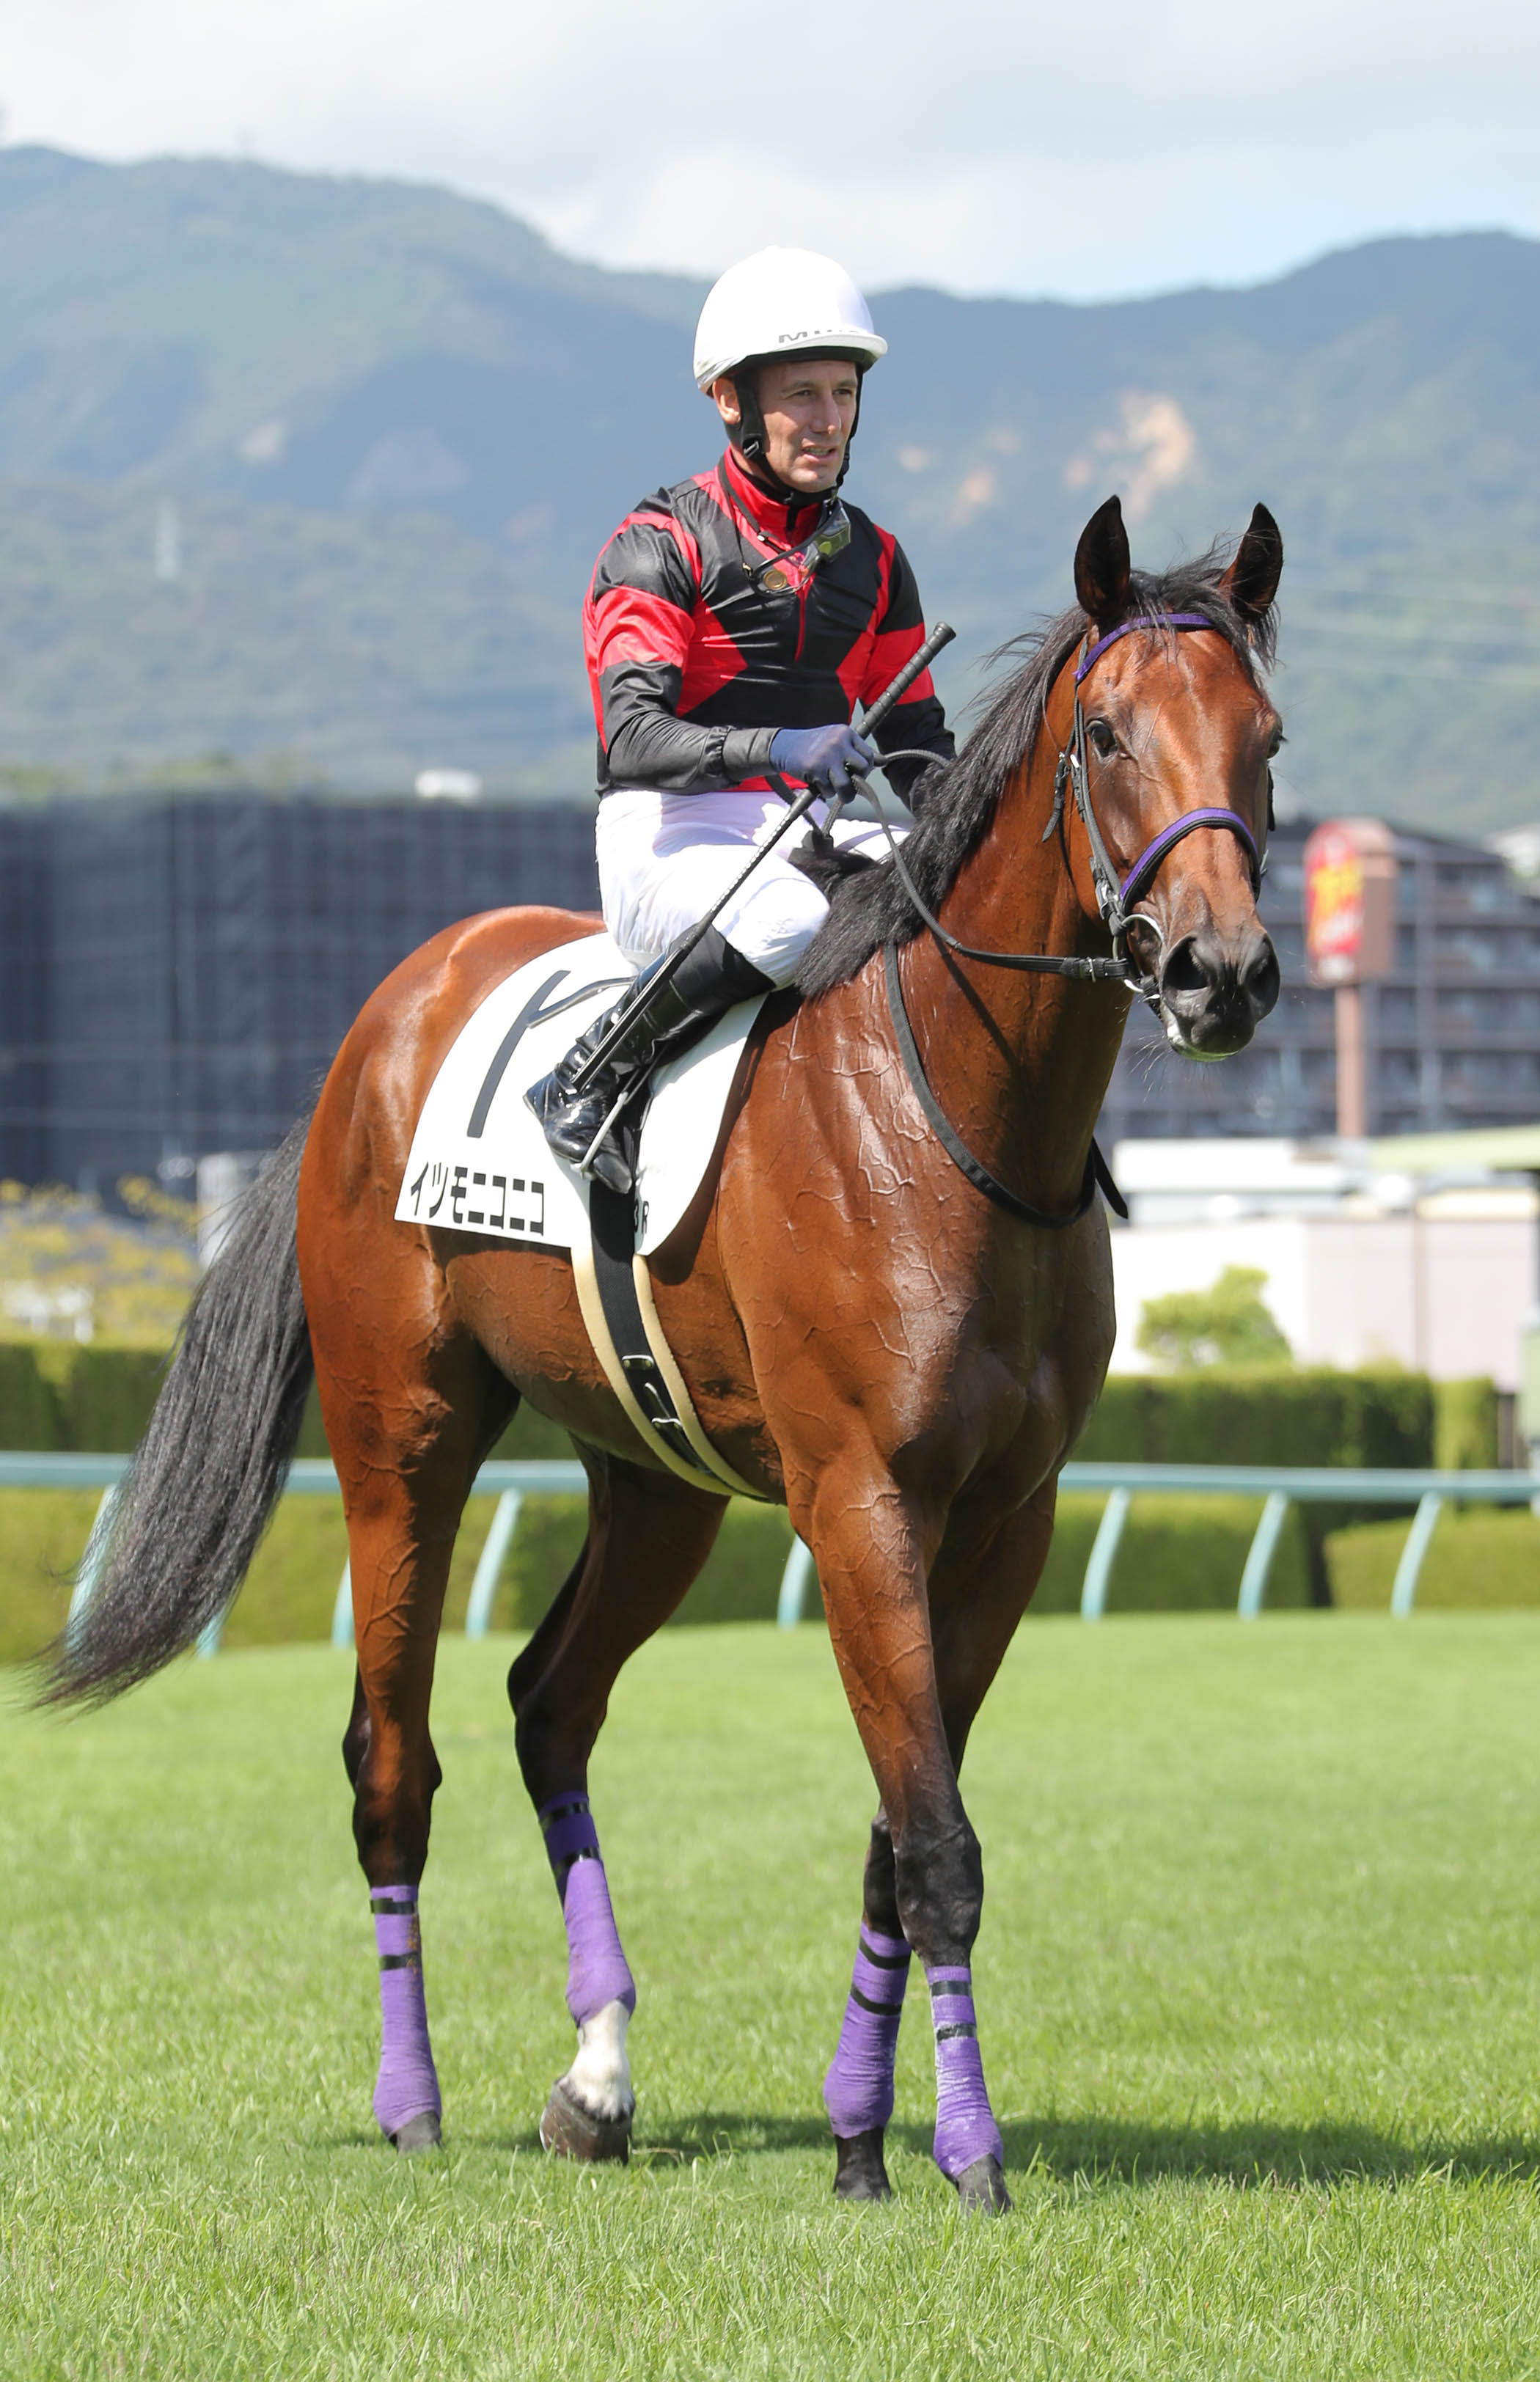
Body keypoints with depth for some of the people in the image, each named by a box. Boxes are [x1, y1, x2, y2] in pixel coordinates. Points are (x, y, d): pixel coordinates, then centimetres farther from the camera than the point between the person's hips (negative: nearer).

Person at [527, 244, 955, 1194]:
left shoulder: (871, 557, 15)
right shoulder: (659, 547, -6)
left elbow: (918, 737, 17)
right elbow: (637, 737, -19)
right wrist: (773, 747, -37)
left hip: (813, 830, 6)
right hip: (670, 837, -6)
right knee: (791, 921, -38)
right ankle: (586, 1083, -20)